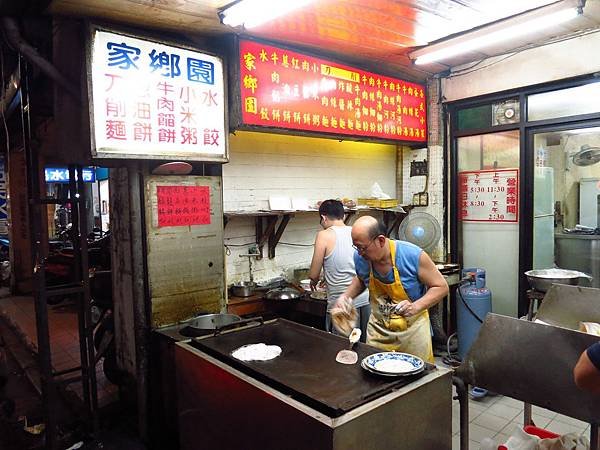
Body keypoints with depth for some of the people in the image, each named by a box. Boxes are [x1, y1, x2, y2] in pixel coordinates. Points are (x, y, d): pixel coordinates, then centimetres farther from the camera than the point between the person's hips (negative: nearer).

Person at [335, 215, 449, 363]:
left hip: (412, 329, -2)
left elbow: (441, 287, -13)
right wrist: (346, 296, -5)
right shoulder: (360, 258, -12)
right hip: (378, 329, 3)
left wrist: (416, 307, -28)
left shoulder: (413, 255, -24)